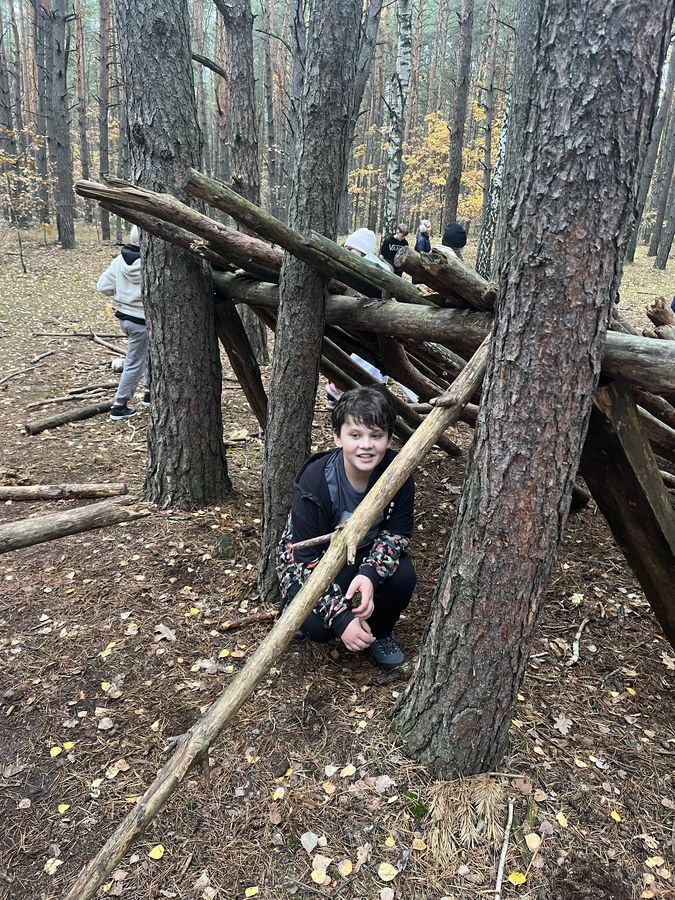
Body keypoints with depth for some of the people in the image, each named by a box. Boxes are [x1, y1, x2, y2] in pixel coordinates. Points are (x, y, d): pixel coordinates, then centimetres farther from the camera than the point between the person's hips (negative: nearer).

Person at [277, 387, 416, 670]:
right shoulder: (315, 482, -30)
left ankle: (380, 632, 6)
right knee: (318, 626, -27)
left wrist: (370, 575, -33)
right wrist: (342, 617, -33)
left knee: (403, 576, -27)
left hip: (366, 553, 3)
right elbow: (307, 559, -26)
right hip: (310, 560, -3)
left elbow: (397, 533, -12)